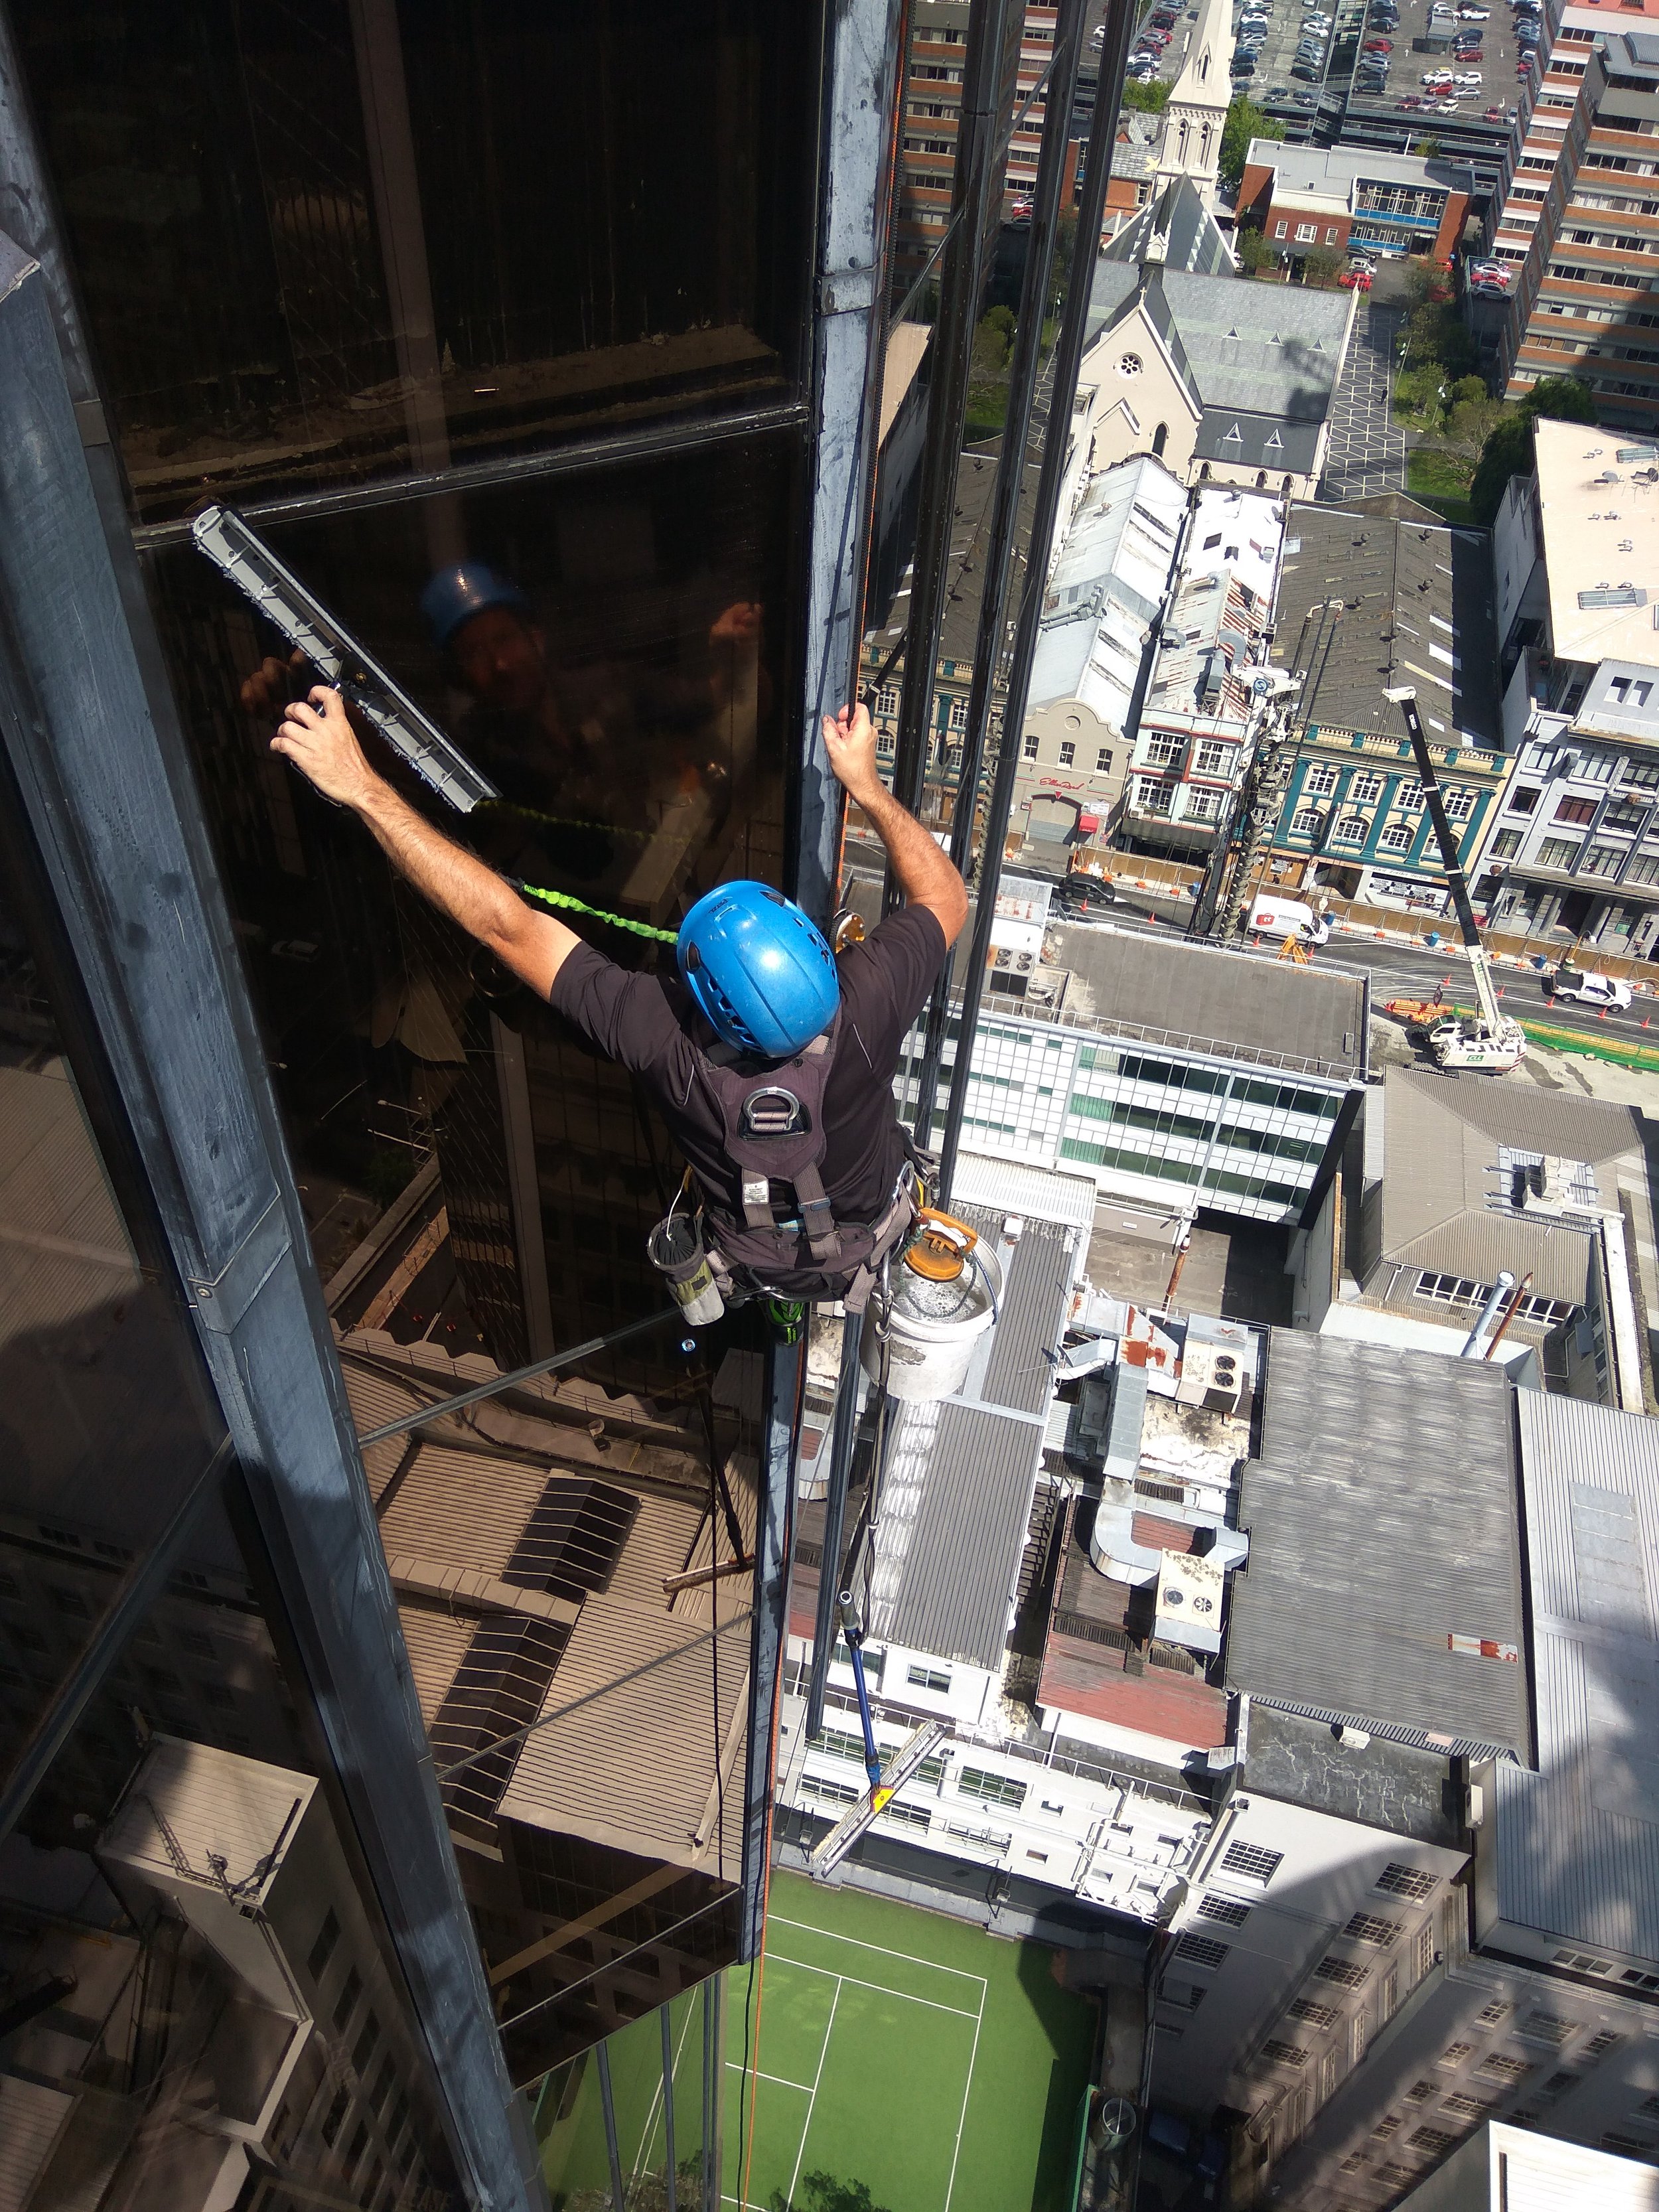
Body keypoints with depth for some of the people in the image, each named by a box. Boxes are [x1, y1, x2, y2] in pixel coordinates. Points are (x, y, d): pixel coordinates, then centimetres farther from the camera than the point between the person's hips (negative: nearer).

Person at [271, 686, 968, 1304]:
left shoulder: (667, 1041, -42)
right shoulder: (863, 1005, -40)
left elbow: (506, 926, -39)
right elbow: (946, 897, -19)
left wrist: (362, 788, -38)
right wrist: (867, 786, -21)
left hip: (758, 1267, 0)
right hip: (871, 1237, 1)